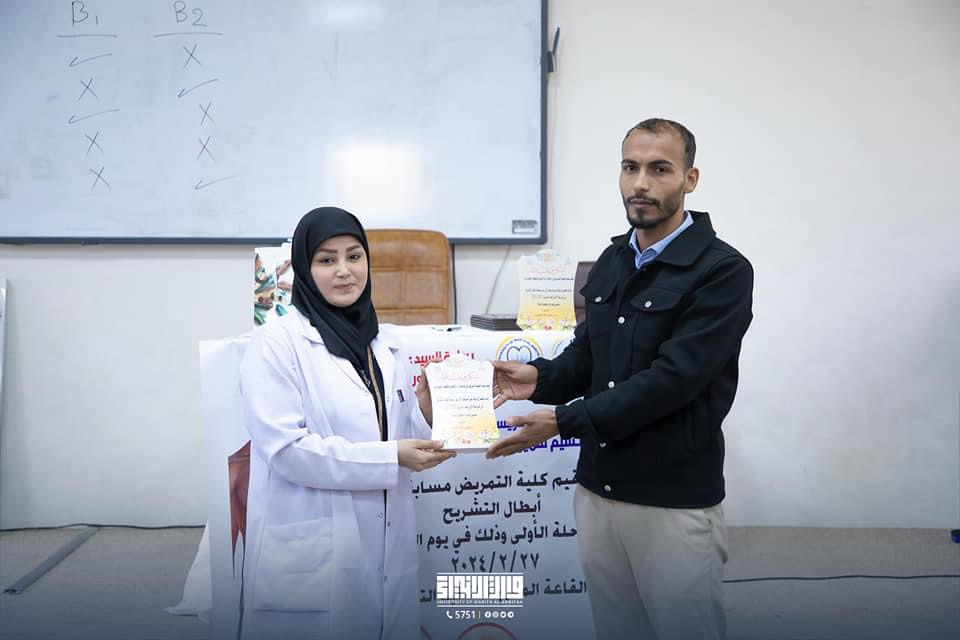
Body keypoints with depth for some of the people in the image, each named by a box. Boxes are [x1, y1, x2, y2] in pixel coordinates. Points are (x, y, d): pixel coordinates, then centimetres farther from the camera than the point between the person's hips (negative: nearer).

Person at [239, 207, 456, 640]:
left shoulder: (383, 343, 11)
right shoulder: (277, 343, -8)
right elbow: (287, 449, -17)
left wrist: (426, 413, -7)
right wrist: (391, 457, -19)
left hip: (387, 547, 6)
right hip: (310, 556, -6)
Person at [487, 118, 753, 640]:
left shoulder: (723, 271, -14)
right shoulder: (612, 261, 9)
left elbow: (671, 379, -22)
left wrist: (564, 422, -21)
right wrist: (542, 379, -6)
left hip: (674, 500, -6)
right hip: (596, 490, 6)